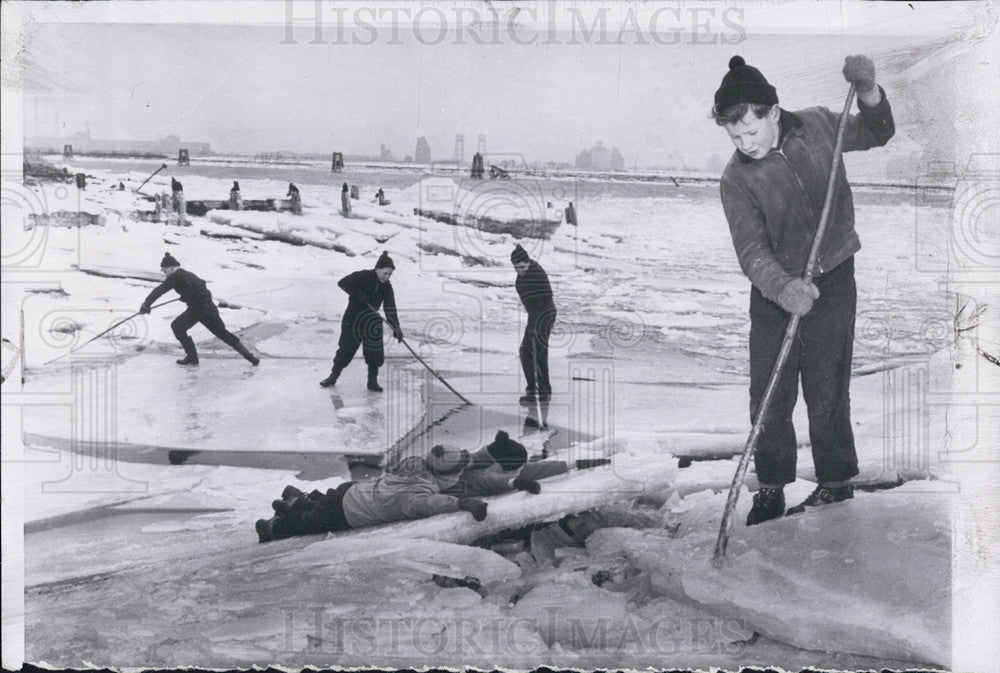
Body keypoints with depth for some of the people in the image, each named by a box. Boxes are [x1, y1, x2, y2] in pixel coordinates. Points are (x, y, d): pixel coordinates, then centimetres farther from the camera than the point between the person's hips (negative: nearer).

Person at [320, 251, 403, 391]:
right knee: (346, 349, -1)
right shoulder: (363, 276, -15)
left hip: (372, 322, 4)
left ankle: (372, 381, 10)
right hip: (352, 320, -4)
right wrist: (357, 294, -29)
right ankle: (333, 377, 16)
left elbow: (390, 309, -8)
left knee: (375, 351, -3)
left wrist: (396, 327, -20)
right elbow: (343, 283, -21)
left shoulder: (386, 287, -3)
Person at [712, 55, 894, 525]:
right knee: (769, 395, 2)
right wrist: (783, 288, -39)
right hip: (773, 290, 0)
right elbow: (751, 250, -19)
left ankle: (837, 483, 20)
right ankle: (771, 488, 18)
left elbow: (876, 135, 14)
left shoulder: (817, 126, -4)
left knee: (826, 390, 3)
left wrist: (868, 92, -7)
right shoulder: (736, 178, -12)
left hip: (833, 279, 0)